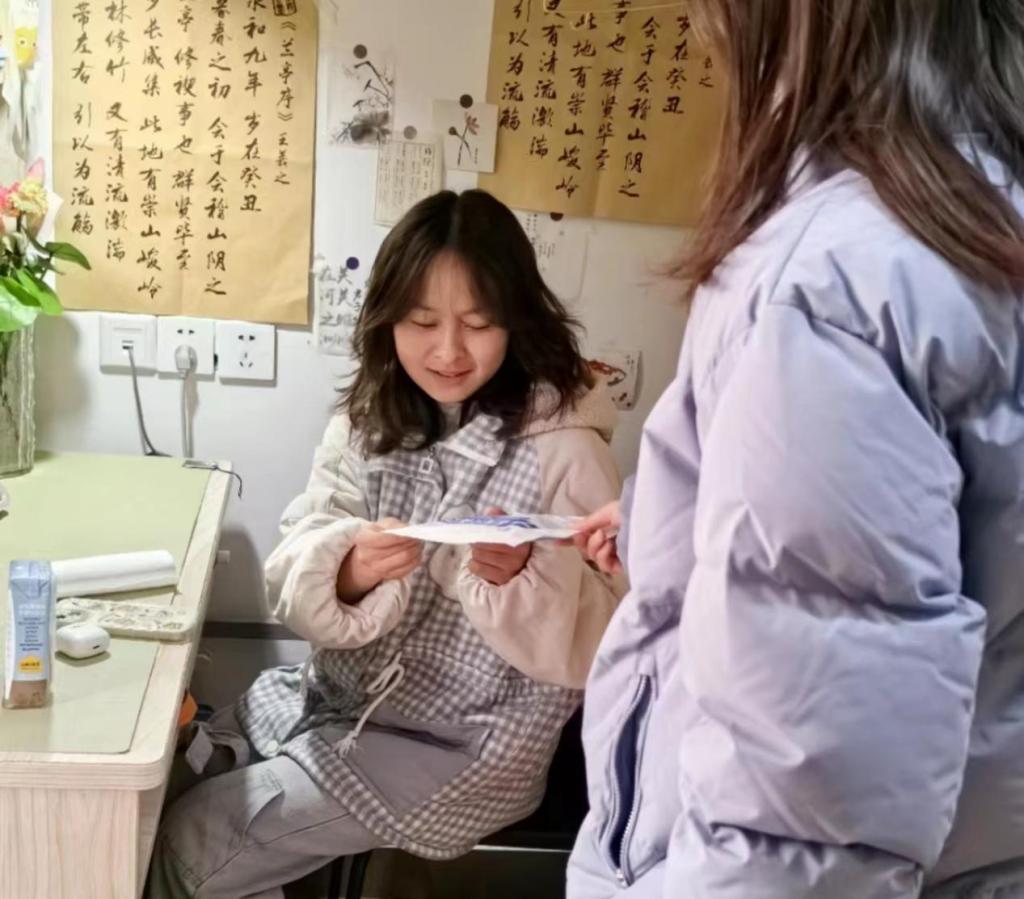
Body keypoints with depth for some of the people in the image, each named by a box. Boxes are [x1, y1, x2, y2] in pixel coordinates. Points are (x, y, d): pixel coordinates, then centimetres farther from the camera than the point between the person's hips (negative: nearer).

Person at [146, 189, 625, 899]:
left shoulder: (565, 449, -16)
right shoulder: (367, 423, 0)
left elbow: (602, 641, -15)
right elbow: (293, 583, -5)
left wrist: (522, 578, -34)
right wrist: (347, 570, -27)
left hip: (460, 746, -6)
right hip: (336, 700, 6)